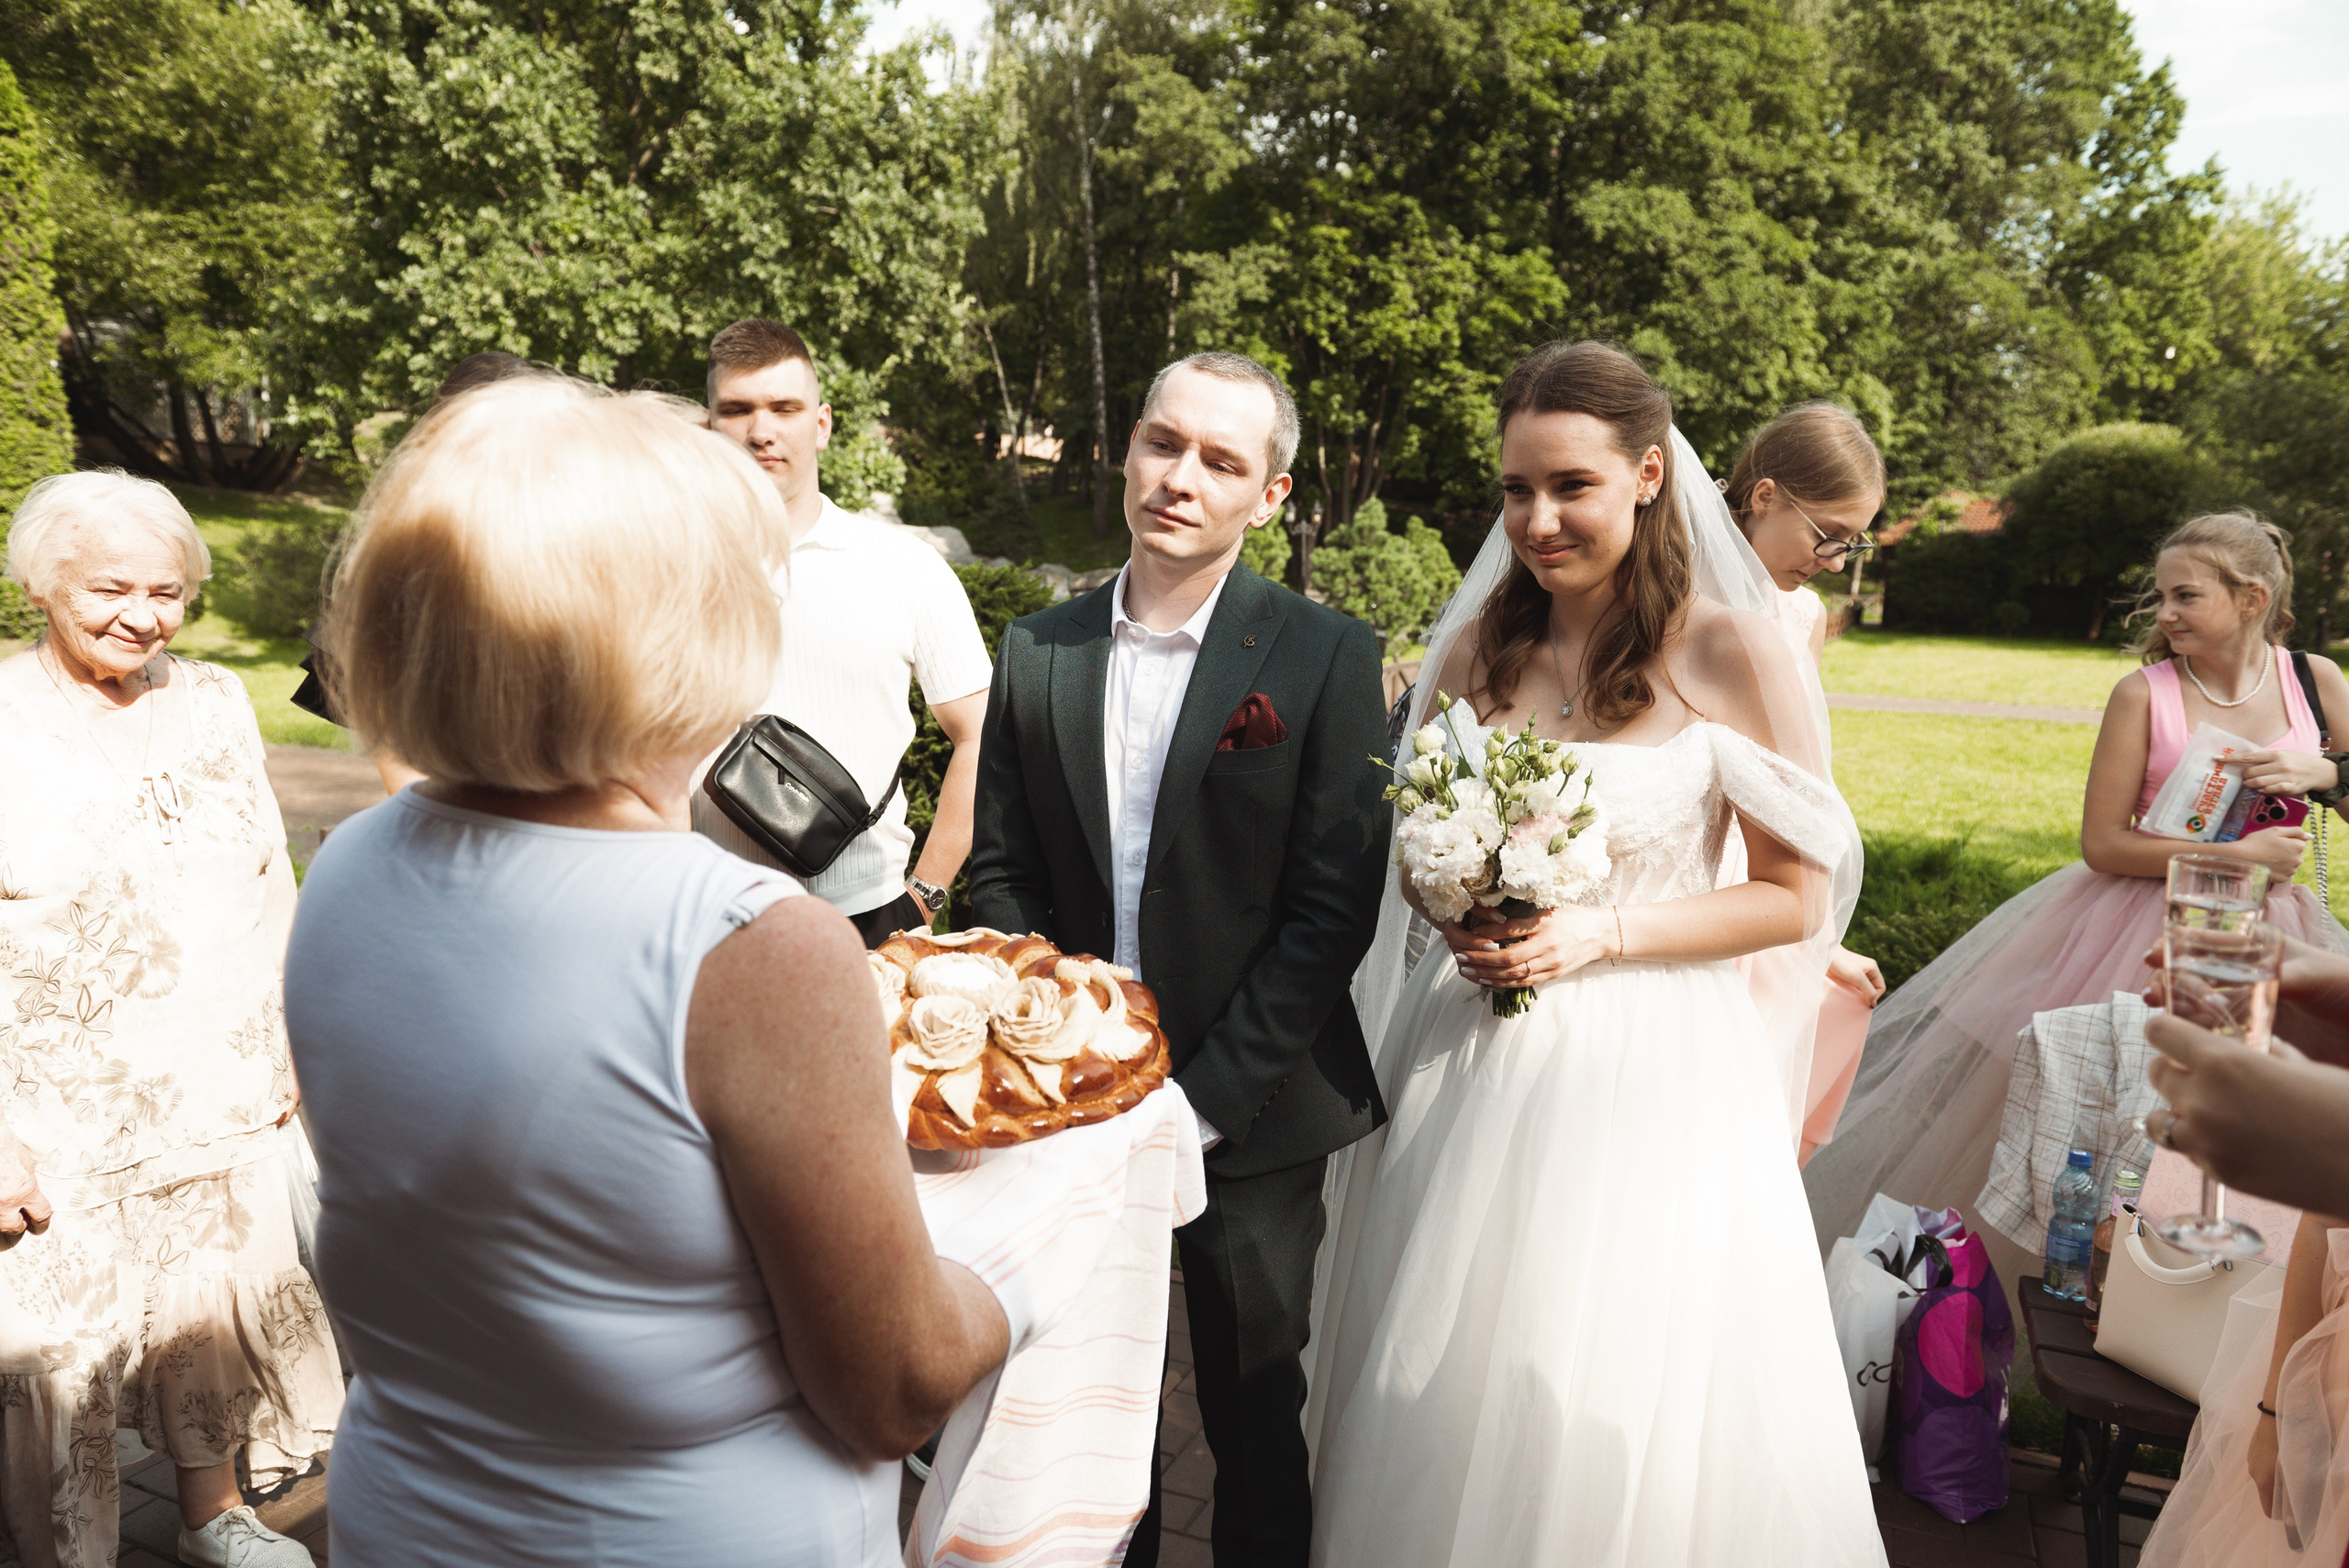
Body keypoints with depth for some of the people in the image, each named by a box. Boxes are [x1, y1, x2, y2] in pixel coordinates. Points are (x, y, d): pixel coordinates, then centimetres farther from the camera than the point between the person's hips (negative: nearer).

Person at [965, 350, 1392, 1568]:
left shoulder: (1327, 656, -9)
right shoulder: (1036, 649, 1)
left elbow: (1335, 904, -12)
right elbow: (1001, 872, 4)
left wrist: (1205, 1100, -15)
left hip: (1251, 1115, -3)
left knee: (1254, 1420, 16)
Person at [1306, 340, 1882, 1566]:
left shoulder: (1734, 654, -9)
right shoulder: (1476, 647, 3)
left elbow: (1795, 896, -6)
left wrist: (1603, 933, -17)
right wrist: (1453, 912, -8)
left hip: (1645, 1064, -3)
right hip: (1472, 1060, 4)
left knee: (1620, 1423, 9)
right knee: (1443, 1401, 15)